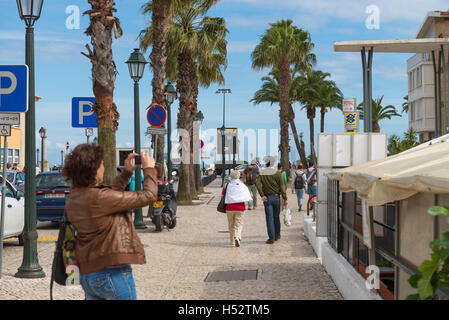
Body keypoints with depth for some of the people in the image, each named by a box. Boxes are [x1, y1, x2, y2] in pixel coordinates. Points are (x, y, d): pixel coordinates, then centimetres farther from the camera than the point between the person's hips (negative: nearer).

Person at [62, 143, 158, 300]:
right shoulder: (99, 198, -21)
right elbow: (148, 195, -14)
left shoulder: (73, 198, 4)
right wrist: (149, 169, 2)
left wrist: (126, 172, 20)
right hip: (112, 274, -8)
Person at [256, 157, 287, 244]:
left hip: (267, 198, 0)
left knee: (269, 218, 0)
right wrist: (285, 198, -4)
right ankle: (277, 235, 23)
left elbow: (258, 184, -10)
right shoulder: (277, 173, -4)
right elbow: (282, 186, -8)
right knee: (276, 217, 14)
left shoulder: (262, 173, 2)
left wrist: (262, 195, -10)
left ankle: (271, 237, -5)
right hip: (276, 197, 0)